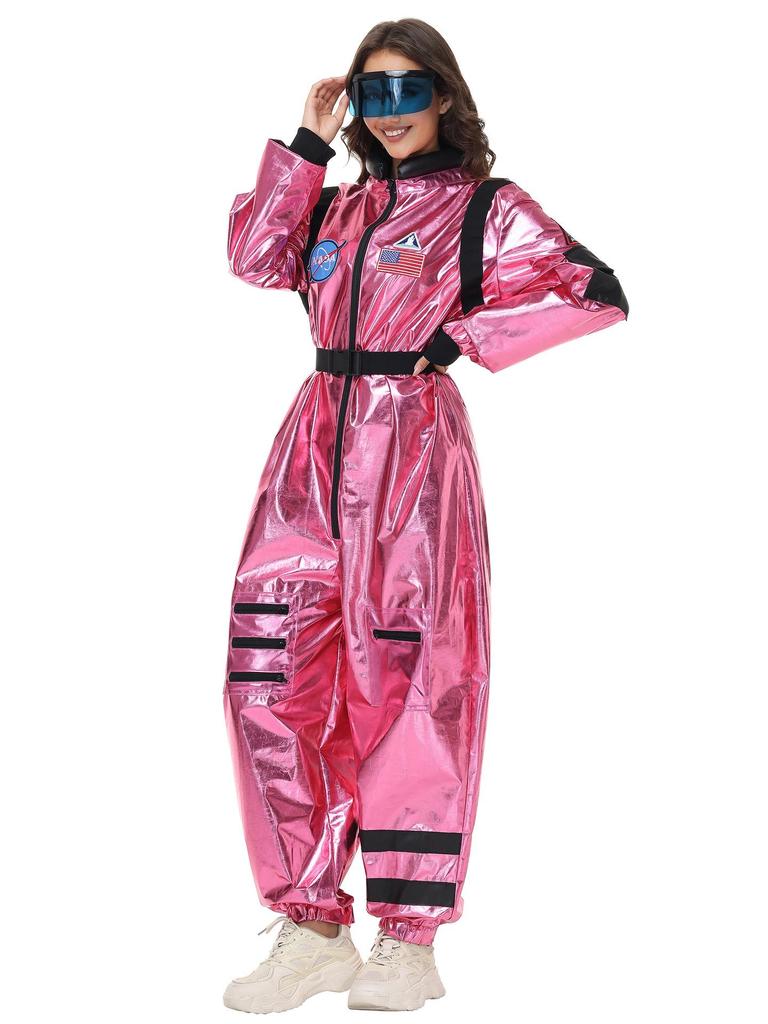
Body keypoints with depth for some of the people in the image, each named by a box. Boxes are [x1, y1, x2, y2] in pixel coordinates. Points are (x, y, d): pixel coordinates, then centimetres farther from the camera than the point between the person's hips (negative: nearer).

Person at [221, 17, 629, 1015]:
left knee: (404, 684, -5)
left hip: (413, 452, -5)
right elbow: (256, 258, 5)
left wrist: (463, 337, -9)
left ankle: (409, 941, 4)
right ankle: (314, 928, 5)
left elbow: (596, 292, -5)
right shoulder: (338, 207, 20)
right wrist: (307, 144, 6)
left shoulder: (486, 208, 4)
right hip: (316, 447, 5)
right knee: (274, 677, -3)